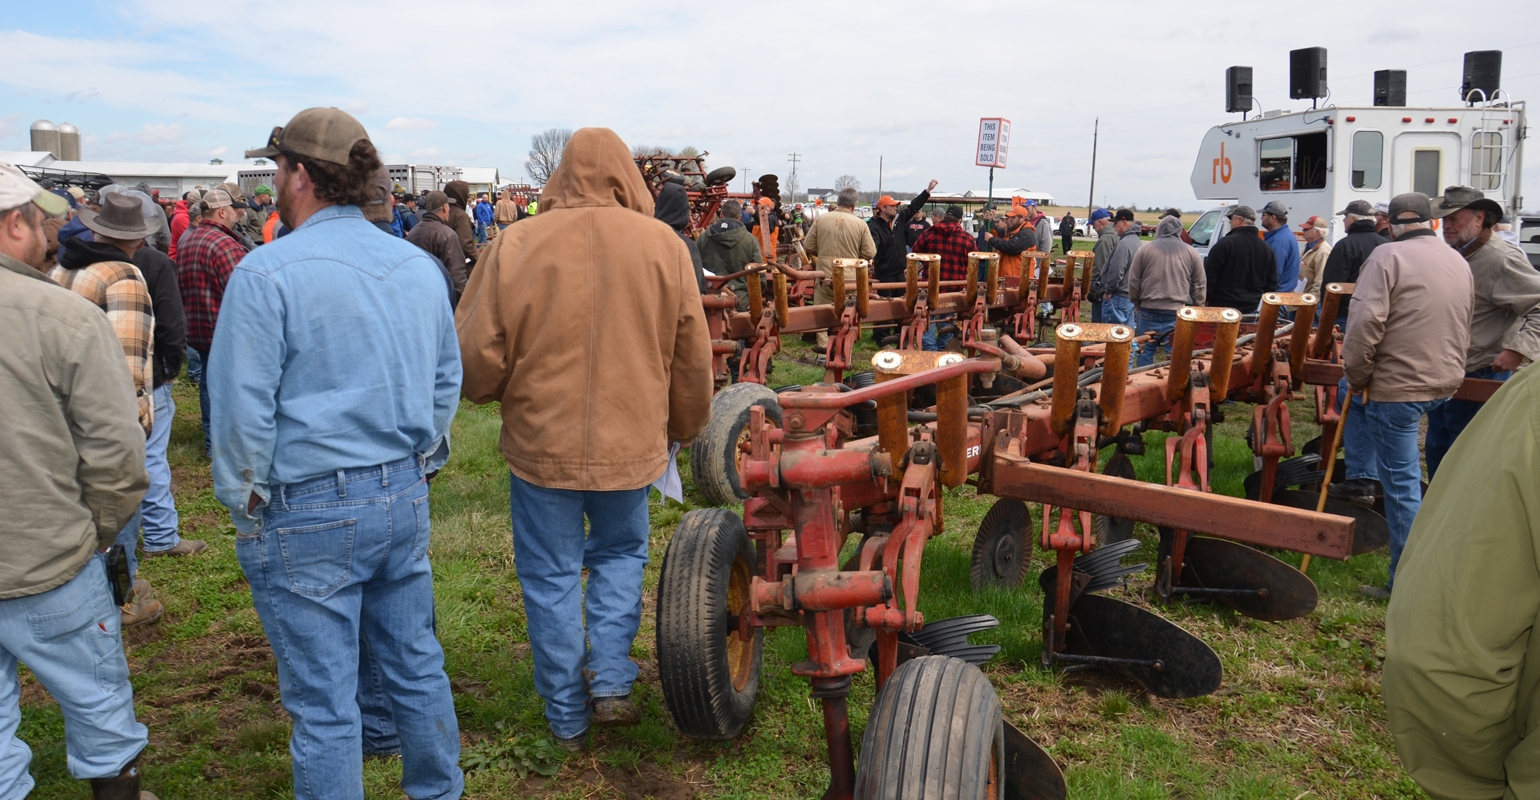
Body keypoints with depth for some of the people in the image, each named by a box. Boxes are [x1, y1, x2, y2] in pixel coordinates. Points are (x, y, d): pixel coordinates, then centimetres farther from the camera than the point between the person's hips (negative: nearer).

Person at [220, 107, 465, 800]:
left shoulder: (267, 273, -13)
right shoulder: (420, 267, 6)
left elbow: (243, 410, -13)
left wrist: (246, 508, -1)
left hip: (308, 511, -6)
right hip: (405, 499, 6)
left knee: (322, 702, 7)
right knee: (417, 667, 19)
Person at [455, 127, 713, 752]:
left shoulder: (516, 245, -9)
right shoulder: (663, 245, -4)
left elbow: (476, 355, -7)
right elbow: (692, 358, 2)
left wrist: (495, 394, 16)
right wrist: (683, 429, 17)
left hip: (542, 441, -1)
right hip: (631, 441, 2)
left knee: (551, 576, 13)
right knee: (621, 553, 25)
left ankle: (567, 717, 25)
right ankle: (610, 680, 17)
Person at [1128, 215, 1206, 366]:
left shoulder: (1144, 250, 2)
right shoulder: (1191, 252, 5)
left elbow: (1133, 282, 4)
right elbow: (1200, 286, 7)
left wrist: (1137, 304, 18)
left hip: (1149, 310, 0)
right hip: (1179, 313, 0)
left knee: (1146, 352, 8)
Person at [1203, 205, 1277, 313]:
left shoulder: (1225, 243, -11)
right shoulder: (1267, 248, 9)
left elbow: (1209, 276, -12)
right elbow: (1272, 285, 13)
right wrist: (1263, 305, 22)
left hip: (1224, 307, -6)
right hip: (1252, 309, 6)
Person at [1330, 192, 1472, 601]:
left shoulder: (1388, 256, -12)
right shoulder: (1459, 262, 11)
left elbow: (1364, 323, -21)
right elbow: (1463, 329, 19)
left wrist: (1356, 376, -8)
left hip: (1400, 386, -8)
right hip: (1446, 380, 8)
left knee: (1401, 482, -1)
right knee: (1352, 394, 30)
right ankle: (1361, 480, 30)